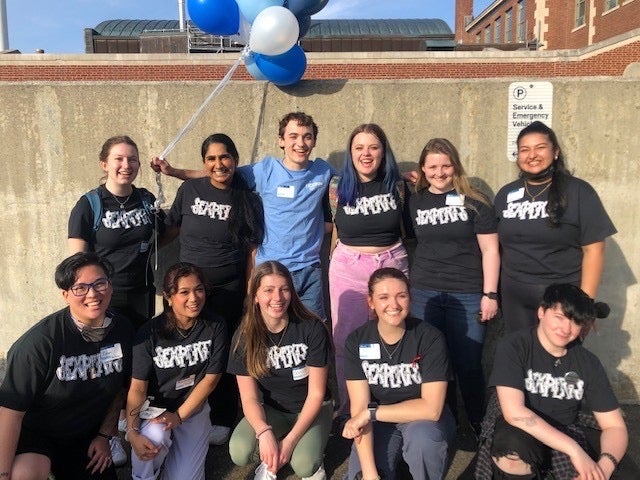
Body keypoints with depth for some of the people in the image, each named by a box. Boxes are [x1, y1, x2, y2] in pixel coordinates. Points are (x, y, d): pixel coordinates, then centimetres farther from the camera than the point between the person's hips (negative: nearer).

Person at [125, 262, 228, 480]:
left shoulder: (215, 328, -10)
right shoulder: (150, 332, -15)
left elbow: (210, 378, -8)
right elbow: (137, 388, -16)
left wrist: (178, 416, -14)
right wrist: (132, 432, -28)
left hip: (193, 408, 2)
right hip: (154, 406, -1)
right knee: (155, 437, -33)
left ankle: (174, 444, 25)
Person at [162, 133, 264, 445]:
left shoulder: (248, 200, -2)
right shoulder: (189, 190, 2)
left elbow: (252, 249, 0)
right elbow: (171, 228, 13)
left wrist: (250, 292, -2)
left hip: (228, 289, -2)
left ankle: (223, 420, 23)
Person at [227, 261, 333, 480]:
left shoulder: (312, 329, -19)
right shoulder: (245, 336, -12)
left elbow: (316, 394, -14)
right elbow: (249, 398, -11)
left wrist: (290, 440, -23)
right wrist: (264, 433, -31)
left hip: (310, 408, -2)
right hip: (270, 409, 2)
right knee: (239, 452, -27)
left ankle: (313, 460, 8)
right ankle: (271, 460, 8)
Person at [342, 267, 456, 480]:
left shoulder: (430, 338, -19)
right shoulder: (357, 341, -12)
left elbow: (431, 408, -22)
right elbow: (359, 409, -15)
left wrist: (372, 412, -21)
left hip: (424, 419, -2)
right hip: (379, 423, 3)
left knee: (422, 436, -35)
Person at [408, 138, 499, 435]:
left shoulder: (473, 202, -2)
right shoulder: (414, 202, 7)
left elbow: (490, 249, -2)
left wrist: (490, 294, -6)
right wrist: (409, 288, 10)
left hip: (467, 295, -3)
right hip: (424, 294, 3)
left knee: (468, 366, 3)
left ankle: (480, 429, 22)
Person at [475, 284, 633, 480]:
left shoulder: (588, 362, -3)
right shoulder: (514, 346, -17)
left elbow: (615, 426, -4)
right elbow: (514, 412, -27)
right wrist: (574, 450, -31)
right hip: (520, 433, -5)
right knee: (512, 451, -38)